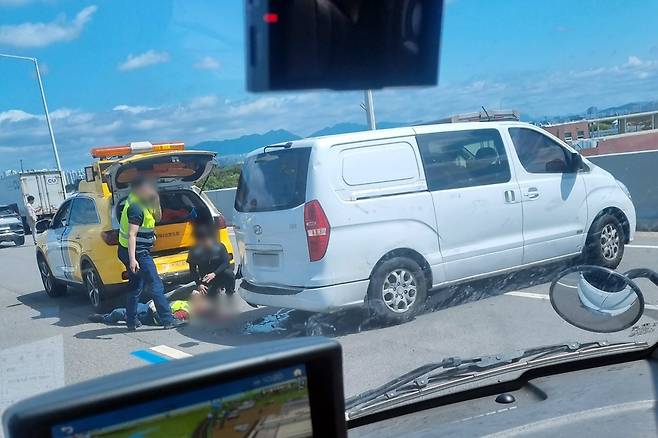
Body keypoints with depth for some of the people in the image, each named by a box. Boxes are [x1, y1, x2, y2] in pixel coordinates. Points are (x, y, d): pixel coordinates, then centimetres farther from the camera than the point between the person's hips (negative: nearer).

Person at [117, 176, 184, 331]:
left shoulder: (141, 202, 9)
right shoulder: (136, 208, -20)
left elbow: (157, 217, 16)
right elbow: (132, 234, -25)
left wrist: (155, 200, 0)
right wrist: (132, 259, -29)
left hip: (133, 251, 10)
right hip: (138, 253, -10)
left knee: (135, 287, 16)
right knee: (156, 286, -7)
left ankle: (131, 322, 23)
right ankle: (168, 320, -5)